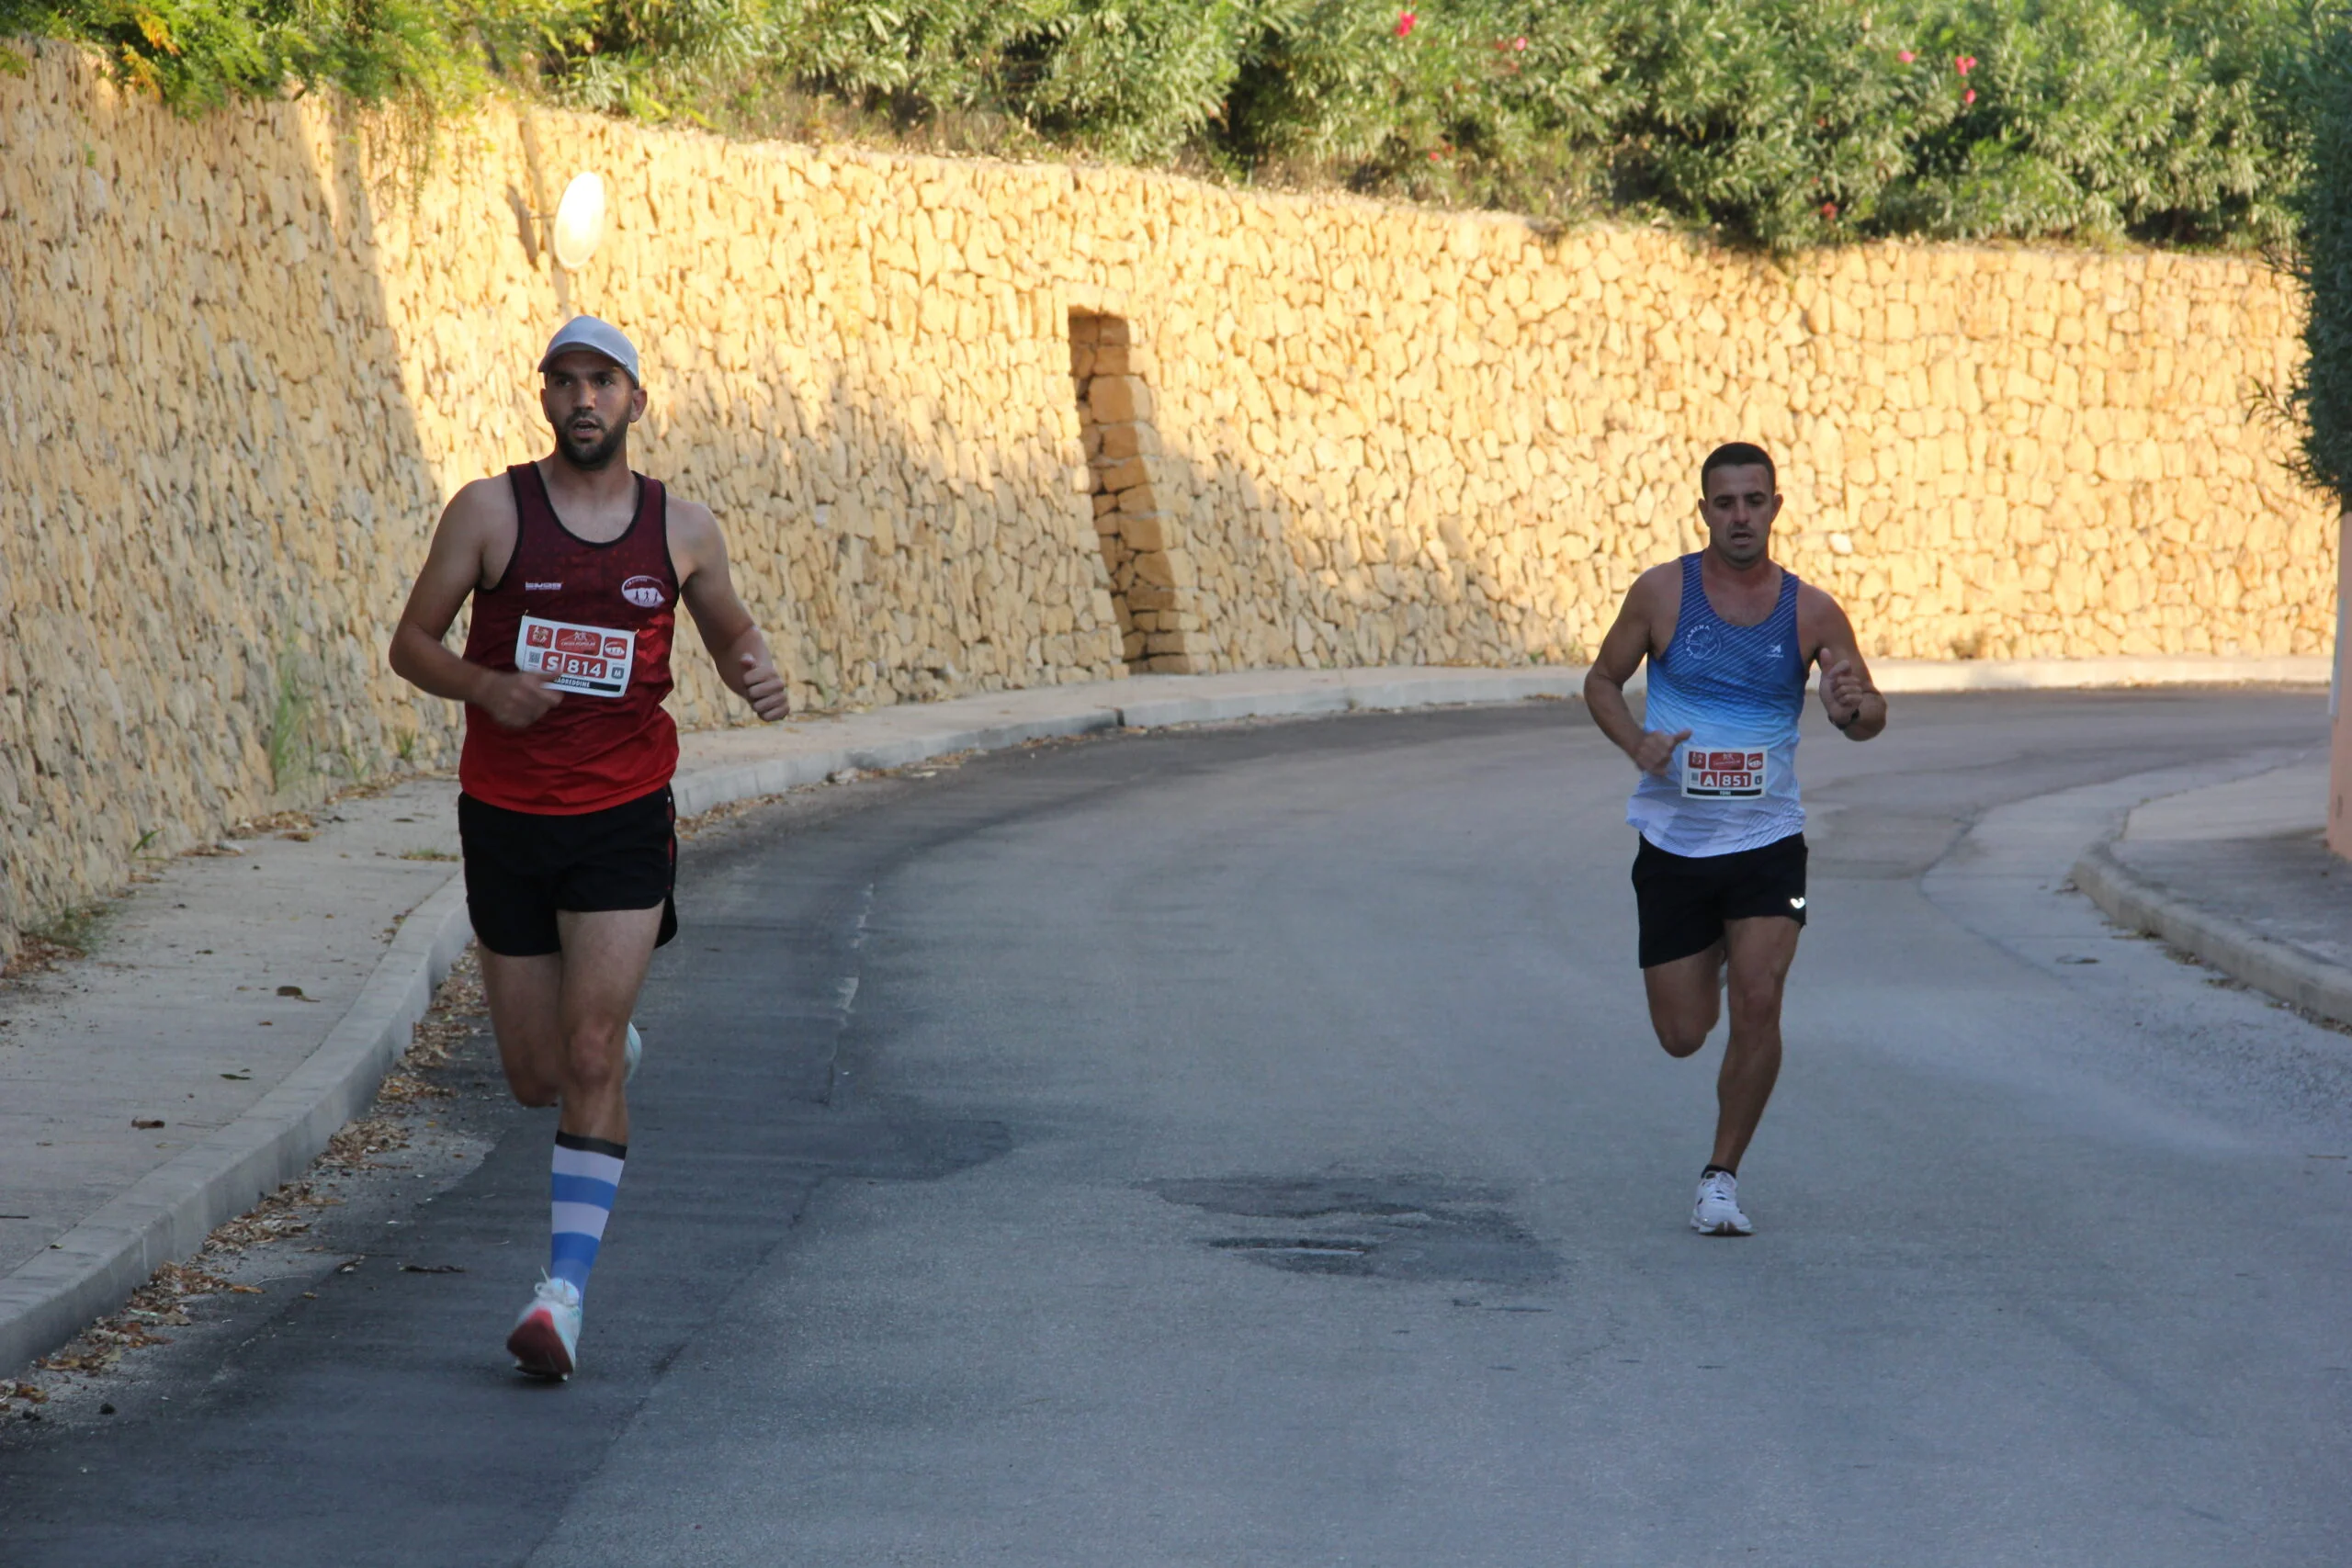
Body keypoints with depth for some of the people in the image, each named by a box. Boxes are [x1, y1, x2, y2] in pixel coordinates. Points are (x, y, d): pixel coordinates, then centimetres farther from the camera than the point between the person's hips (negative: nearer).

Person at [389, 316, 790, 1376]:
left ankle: (565, 1289, -14)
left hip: (623, 820, -1)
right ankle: (612, 1039, 46)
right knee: (537, 1077, 9)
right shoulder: (489, 511, -3)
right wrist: (485, 685, -19)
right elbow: (411, 645, 1)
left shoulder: (682, 529, 3)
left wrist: (755, 674, -5)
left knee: (590, 1059, -14)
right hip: (505, 815, 1)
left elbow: (730, 630, 19)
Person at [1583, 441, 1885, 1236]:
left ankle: (1722, 1175, -1)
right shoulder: (1662, 592, -5)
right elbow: (1602, 680, 6)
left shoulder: (1811, 612, -3)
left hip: (1767, 842, 0)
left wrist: (1851, 707, -23)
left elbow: (1871, 717, 2)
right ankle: (1709, 960, 43)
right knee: (1682, 1035, 5)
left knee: (1758, 1004, -17)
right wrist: (1637, 744, -14)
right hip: (1673, 843, 0)